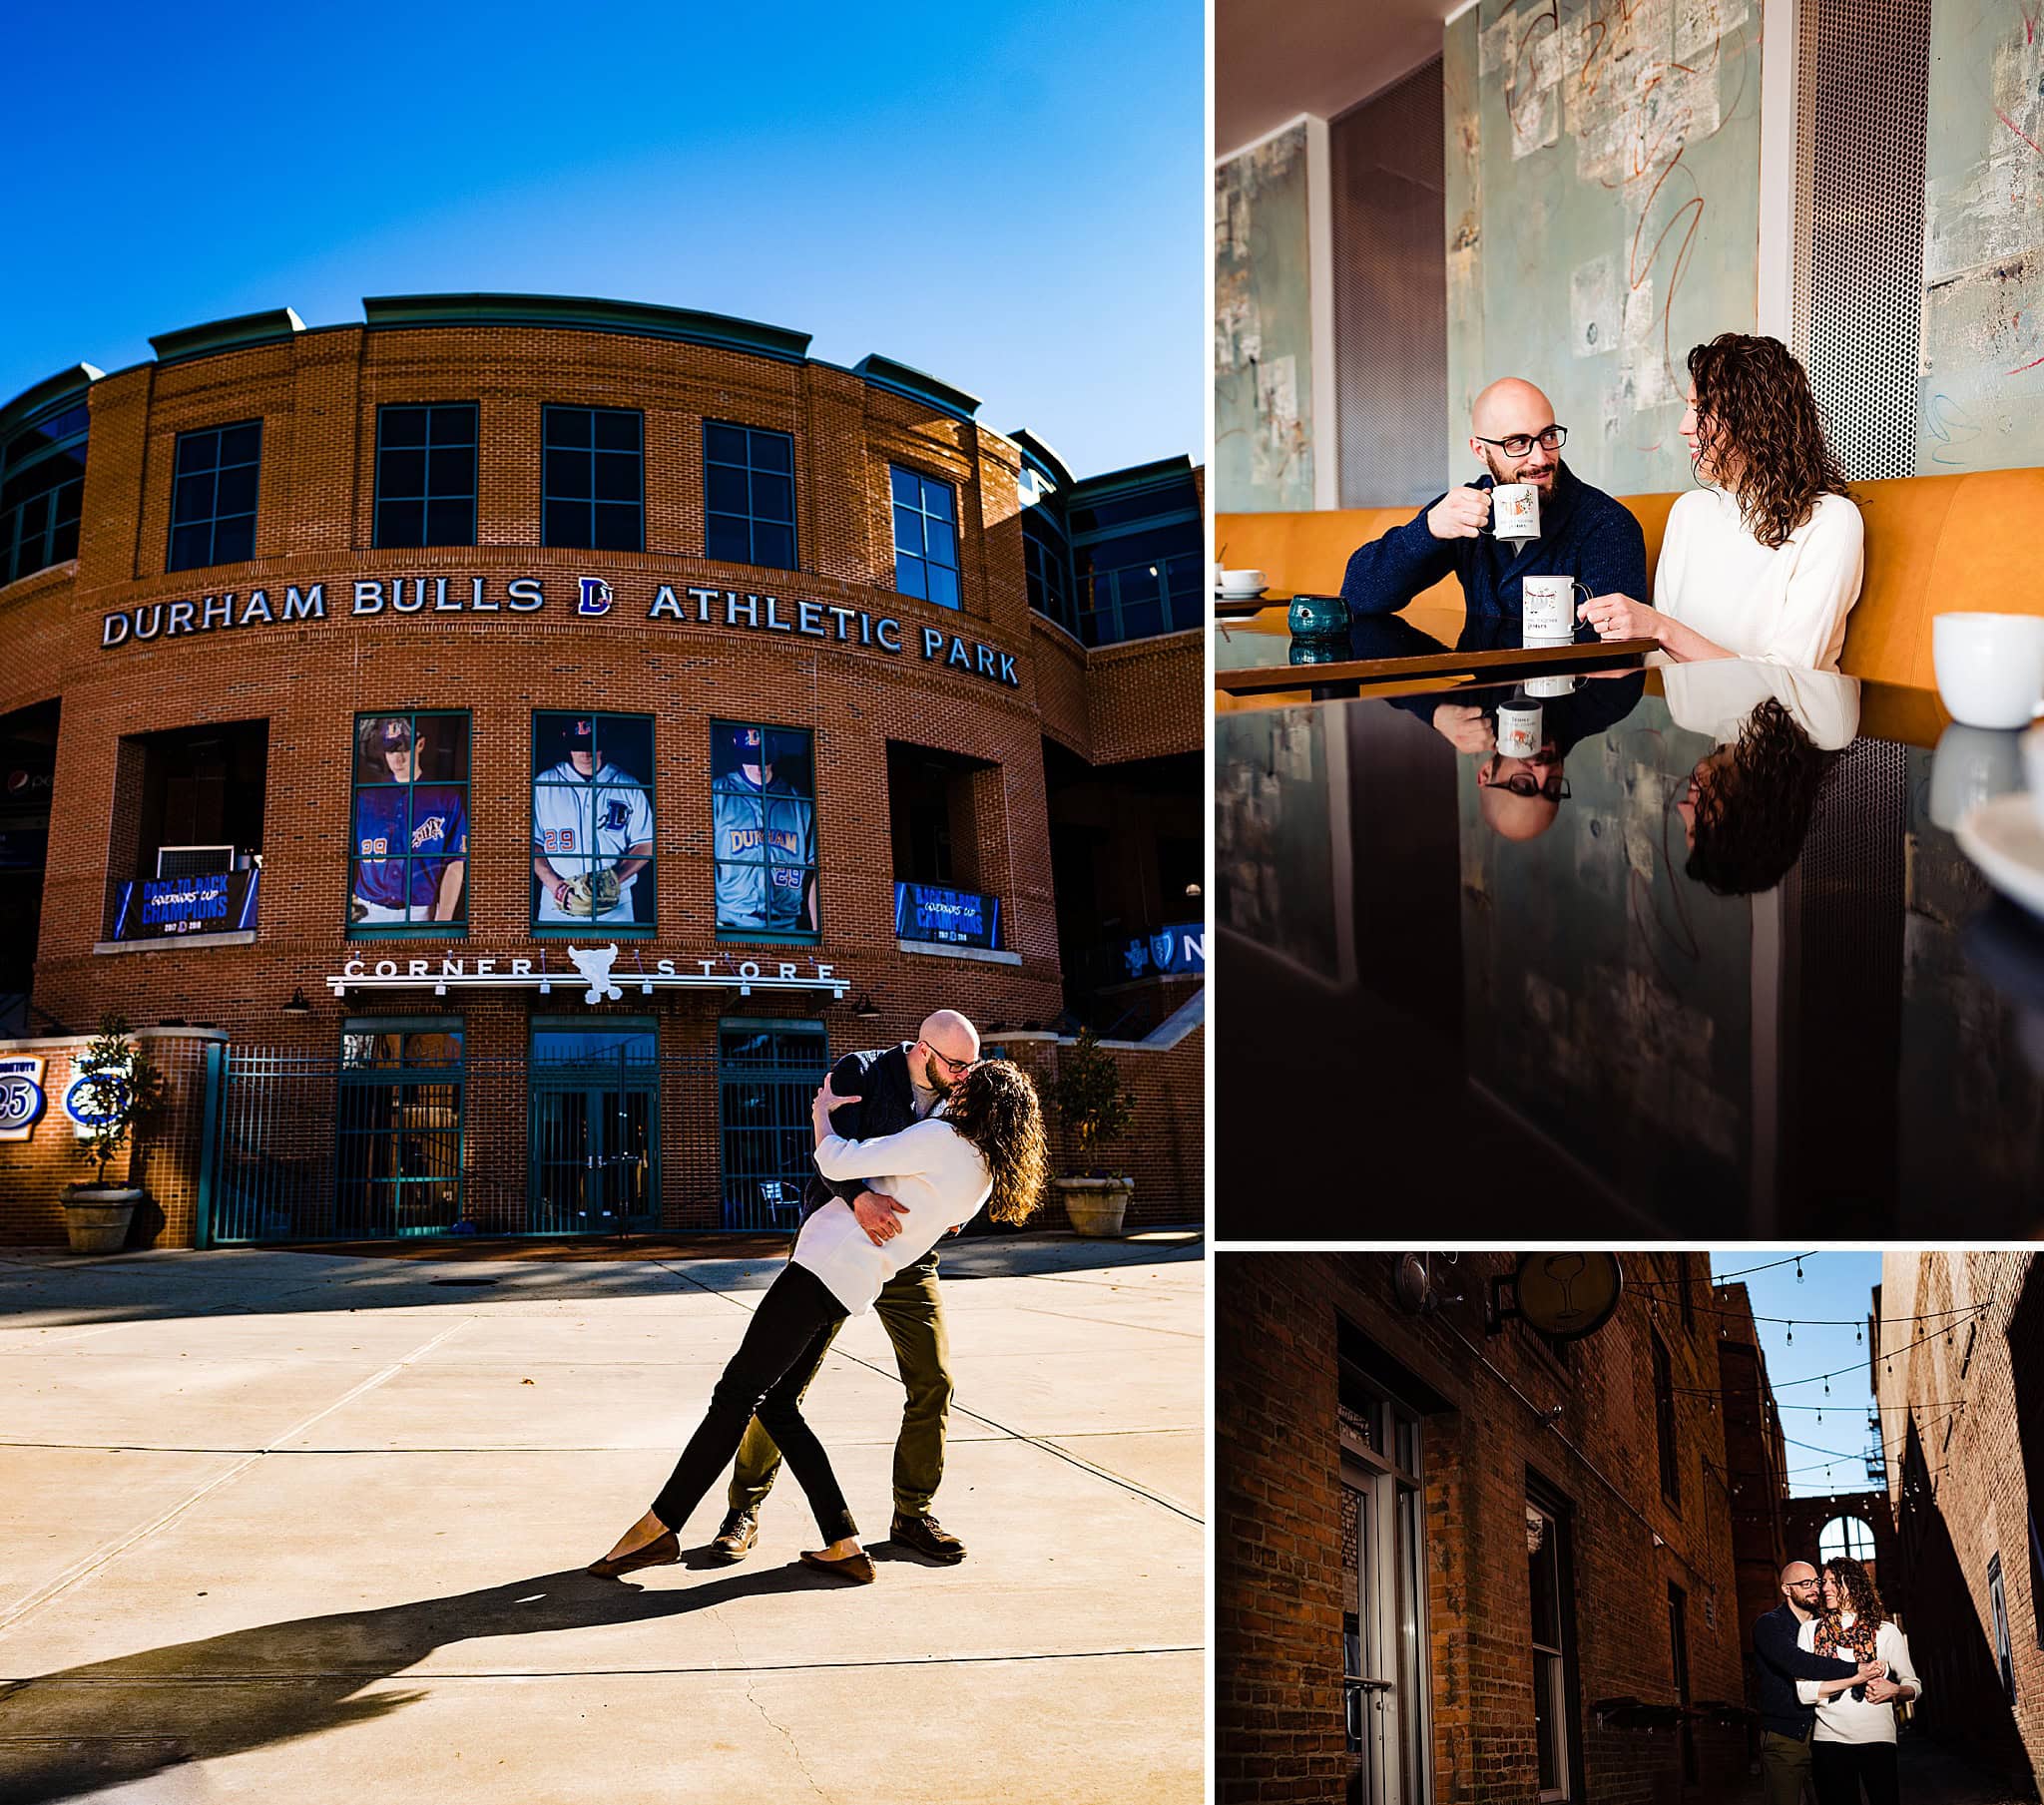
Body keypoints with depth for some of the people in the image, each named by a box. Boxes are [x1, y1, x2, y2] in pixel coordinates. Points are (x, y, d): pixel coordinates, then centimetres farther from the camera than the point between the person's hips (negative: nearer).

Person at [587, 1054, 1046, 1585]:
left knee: (737, 1393, -5)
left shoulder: (942, 1139, -12)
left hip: (829, 1263, -9)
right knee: (775, 1405, 12)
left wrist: (822, 1111, 7)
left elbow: (839, 1163, -11)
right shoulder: (986, 1177, 14)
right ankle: (844, 1546, 9)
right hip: (851, 1285, 9)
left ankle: (659, 1528, -1)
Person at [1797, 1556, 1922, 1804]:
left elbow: (1914, 1686, 11)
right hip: (1830, 1740, 0)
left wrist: (1894, 1690, -12)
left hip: (1878, 1738, 0)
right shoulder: (1810, 1630, 6)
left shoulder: (1887, 1632, 7)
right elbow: (1804, 1691, -4)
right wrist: (1858, 1677, -11)